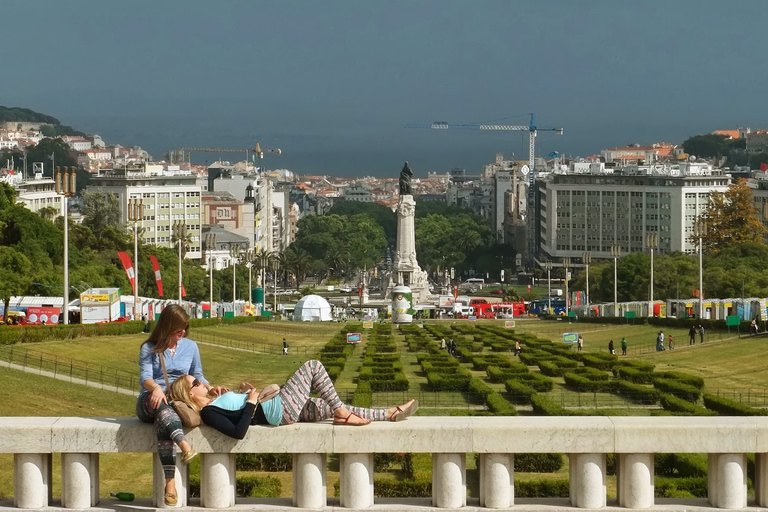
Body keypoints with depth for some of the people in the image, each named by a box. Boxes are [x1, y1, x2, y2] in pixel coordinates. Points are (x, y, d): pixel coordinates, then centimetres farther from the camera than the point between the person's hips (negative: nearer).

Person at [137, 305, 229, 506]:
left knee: (162, 423, -37)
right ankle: (184, 445, -62)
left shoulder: (190, 346, 14)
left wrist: (210, 388, -5)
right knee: (159, 401, -41)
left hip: (178, 403, 1)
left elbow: (197, 376, 17)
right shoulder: (149, 349, 5)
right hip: (150, 403, -1)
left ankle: (170, 482, -49)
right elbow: (145, 377, -10)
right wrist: (156, 388, -33)